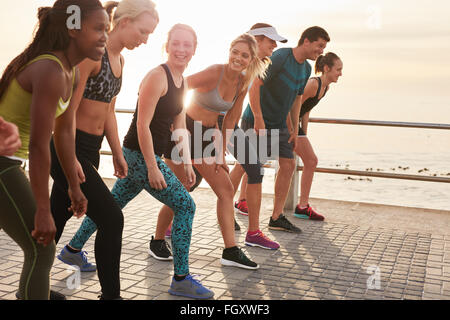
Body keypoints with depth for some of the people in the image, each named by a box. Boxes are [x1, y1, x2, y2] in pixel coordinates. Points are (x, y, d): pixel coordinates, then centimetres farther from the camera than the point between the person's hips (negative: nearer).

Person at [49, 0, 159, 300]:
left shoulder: (119, 59, 12)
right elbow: (67, 110, -20)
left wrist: (117, 154, 20)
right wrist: (70, 164, -20)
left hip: (91, 149, 9)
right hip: (69, 149, -9)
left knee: (58, 218, 16)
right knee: (112, 218, -9)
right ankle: (110, 293, 3)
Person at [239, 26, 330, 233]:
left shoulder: (306, 68, 9)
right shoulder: (280, 57, -17)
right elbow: (255, 85, -22)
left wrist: (295, 129, 13)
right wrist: (259, 119, -27)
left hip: (279, 124, 8)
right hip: (257, 121, -8)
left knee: (288, 165, 1)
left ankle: (277, 217, 10)